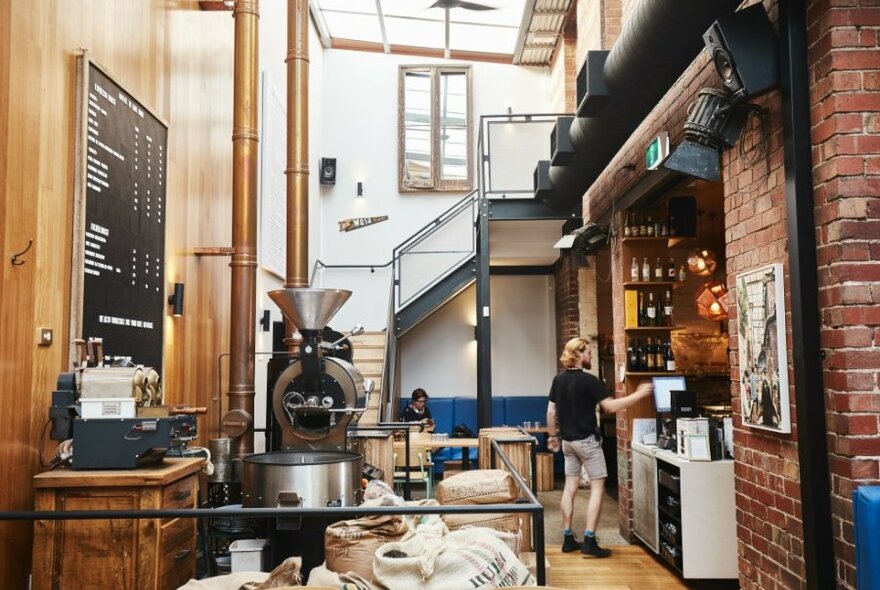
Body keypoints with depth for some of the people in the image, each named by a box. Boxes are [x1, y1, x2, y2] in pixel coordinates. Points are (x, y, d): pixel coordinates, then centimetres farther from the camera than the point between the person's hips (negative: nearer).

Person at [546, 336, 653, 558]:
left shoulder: (558, 379, 4)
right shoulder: (588, 380, -16)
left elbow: (551, 411, 8)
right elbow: (610, 406, -20)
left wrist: (553, 435, 20)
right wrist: (639, 394, -14)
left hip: (567, 441, 7)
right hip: (587, 440, -7)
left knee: (570, 487, 11)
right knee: (597, 488, 0)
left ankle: (568, 538, 13)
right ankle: (589, 541, -4)